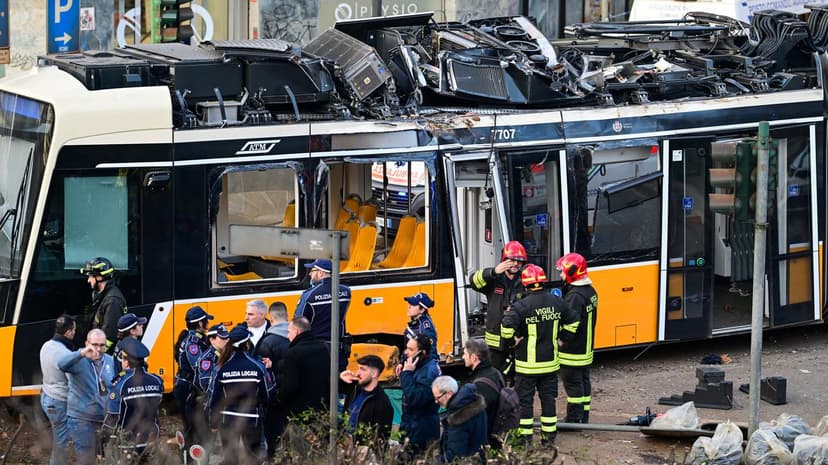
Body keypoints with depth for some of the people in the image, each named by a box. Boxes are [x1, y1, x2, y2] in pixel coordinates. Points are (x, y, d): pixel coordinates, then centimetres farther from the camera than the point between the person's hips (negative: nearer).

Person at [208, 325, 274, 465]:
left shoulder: (222, 368, -7)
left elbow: (214, 397, -3)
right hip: (252, 420, -1)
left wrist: (212, 420, 8)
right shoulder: (258, 367, -10)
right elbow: (268, 395, -6)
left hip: (227, 421, 1)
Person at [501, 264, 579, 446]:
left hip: (527, 364, -4)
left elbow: (507, 325, -29)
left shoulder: (522, 306, -18)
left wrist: (512, 339, -10)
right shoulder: (556, 302, -1)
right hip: (550, 363, 5)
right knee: (548, 398, 15)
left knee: (525, 399, 6)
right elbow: (573, 321, 10)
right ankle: (549, 436, 19)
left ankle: (525, 437, 8)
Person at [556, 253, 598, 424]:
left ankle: (574, 419, 3)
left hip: (572, 352, -9)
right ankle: (583, 418, 22)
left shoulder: (575, 296, -23)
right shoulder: (590, 291, 8)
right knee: (584, 382, 15)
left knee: (573, 384, -2)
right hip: (586, 348, 9)